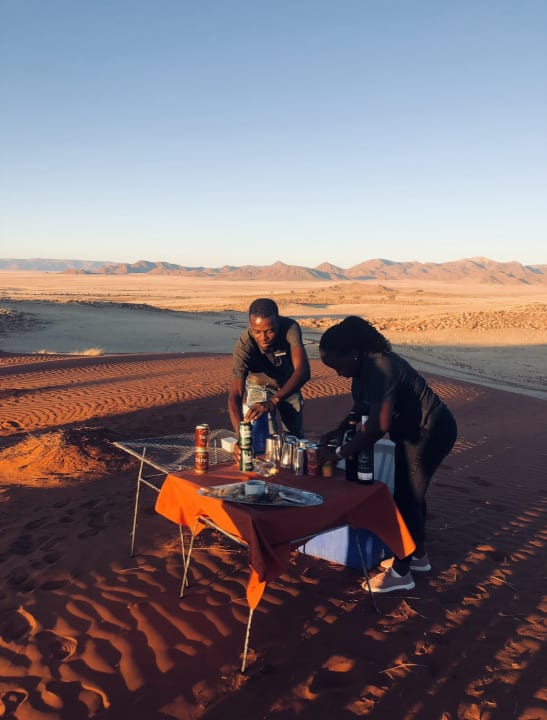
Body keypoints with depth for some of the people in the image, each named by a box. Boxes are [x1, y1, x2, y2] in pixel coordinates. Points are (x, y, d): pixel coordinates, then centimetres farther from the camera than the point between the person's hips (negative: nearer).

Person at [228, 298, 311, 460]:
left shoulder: (290, 328, -38)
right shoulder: (243, 347, -39)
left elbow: (303, 371, -48)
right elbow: (234, 396, -43)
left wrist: (273, 402, -61)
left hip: (289, 385, 2)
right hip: (259, 387, -2)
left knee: (295, 439, 13)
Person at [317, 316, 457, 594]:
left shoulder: (380, 369, -30)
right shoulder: (363, 368, 1)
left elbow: (378, 426, -36)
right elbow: (360, 410, 11)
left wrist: (339, 453, -30)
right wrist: (334, 434, -2)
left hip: (431, 432, -10)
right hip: (414, 432, 10)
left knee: (406, 497, -4)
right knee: (411, 493, 19)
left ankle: (400, 573, 9)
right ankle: (418, 556, 36)